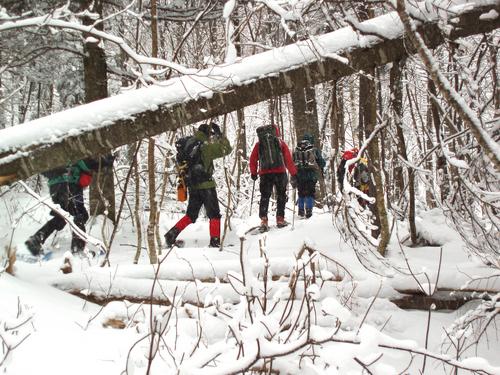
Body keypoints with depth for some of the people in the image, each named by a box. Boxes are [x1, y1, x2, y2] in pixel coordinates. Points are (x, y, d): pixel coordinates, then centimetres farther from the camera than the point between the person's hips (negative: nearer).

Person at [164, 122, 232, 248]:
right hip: (206, 185, -6)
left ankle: (172, 234, 5)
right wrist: (220, 134, 1)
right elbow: (227, 149, -6)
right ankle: (215, 241, 1)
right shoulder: (207, 147, -11)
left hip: (192, 186, 6)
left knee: (191, 215, 17)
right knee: (214, 215, 5)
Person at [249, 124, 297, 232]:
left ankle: (263, 220, -7)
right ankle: (280, 219, 9)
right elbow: (288, 160, 4)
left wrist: (253, 173, 20)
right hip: (280, 172, -1)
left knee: (264, 197, 5)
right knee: (281, 195, 12)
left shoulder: (259, 144, 13)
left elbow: (253, 159, 10)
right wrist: (294, 174, 5)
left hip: (264, 174, 1)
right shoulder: (280, 142, 8)